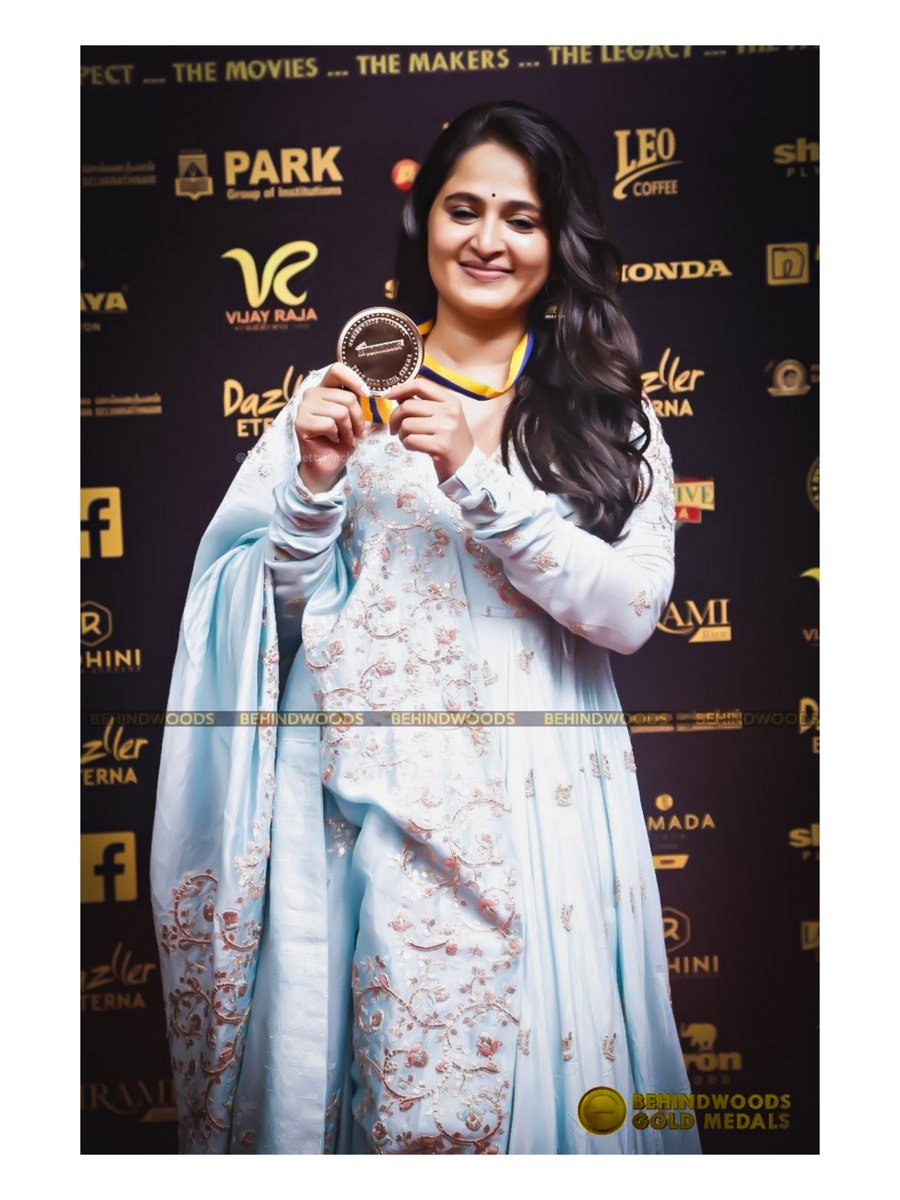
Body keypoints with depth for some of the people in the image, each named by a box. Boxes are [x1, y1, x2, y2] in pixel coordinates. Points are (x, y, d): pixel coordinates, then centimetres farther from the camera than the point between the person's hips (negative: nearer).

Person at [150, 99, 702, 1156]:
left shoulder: (609, 410, 5)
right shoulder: (346, 386, 6)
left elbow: (631, 612, -8)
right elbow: (282, 604, 6)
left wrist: (478, 475, -17)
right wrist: (314, 479, -12)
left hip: (530, 802, 0)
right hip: (362, 795, 1)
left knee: (530, 1069, 5)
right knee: (368, 1073, 6)